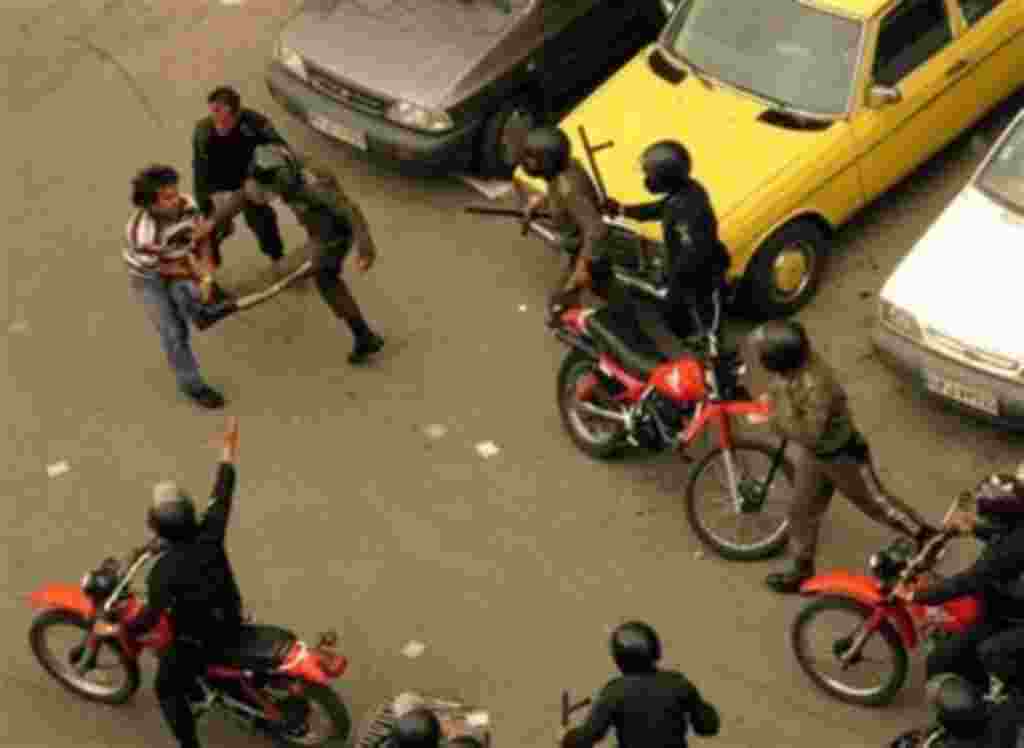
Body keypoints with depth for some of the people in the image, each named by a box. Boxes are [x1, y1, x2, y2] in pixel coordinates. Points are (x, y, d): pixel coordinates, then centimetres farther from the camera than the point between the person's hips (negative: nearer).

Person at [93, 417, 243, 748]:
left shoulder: (163, 572, -32)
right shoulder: (210, 534, -21)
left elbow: (152, 617, -26)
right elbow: (222, 496, -8)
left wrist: (115, 630, -9)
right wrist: (228, 451, 2)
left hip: (196, 641, -5)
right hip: (231, 622, 5)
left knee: (167, 689, 20)